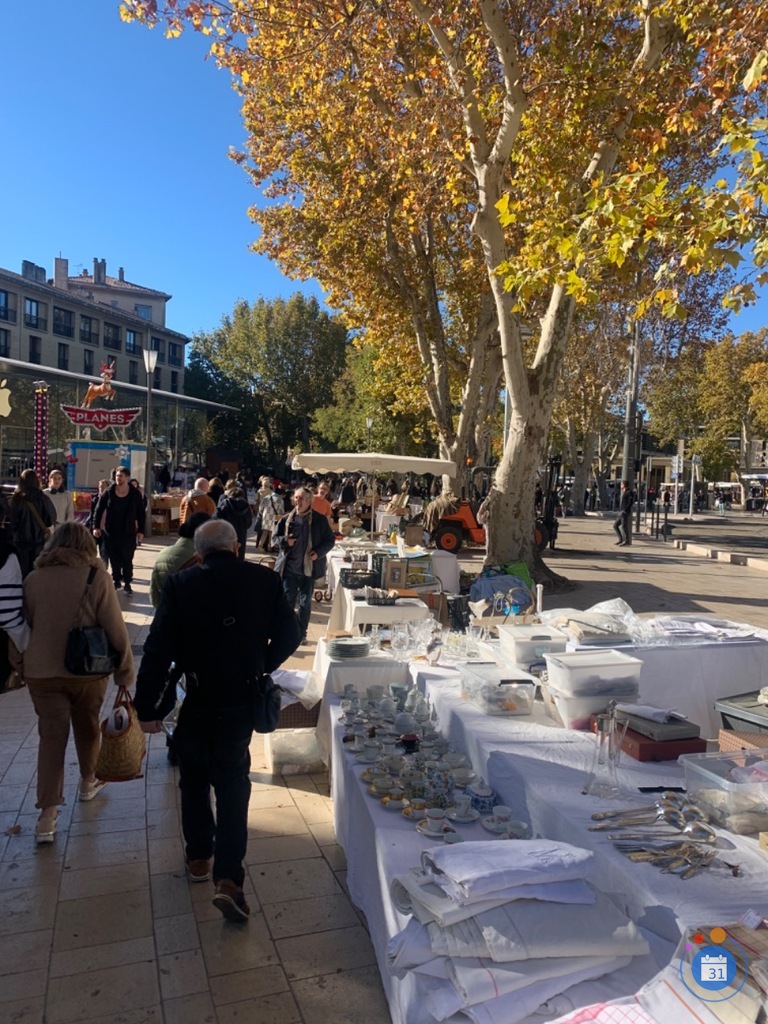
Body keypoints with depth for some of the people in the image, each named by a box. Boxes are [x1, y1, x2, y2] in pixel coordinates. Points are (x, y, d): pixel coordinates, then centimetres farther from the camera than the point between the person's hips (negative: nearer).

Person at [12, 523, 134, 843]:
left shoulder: (33, 579, -2)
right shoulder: (96, 577, -12)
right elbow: (115, 629, -12)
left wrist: (20, 666, 24)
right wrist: (125, 672, -3)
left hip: (41, 672, 2)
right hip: (88, 671, -1)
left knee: (51, 737, 7)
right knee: (87, 728, 20)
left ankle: (47, 814, 3)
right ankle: (88, 782, 40)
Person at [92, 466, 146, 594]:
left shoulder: (135, 493, -5)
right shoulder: (109, 492, -2)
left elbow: (140, 513, 0)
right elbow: (99, 509, 3)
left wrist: (140, 530, -3)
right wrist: (97, 527, -3)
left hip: (128, 532, -2)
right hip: (111, 531, 2)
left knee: (127, 559, 0)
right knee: (114, 558, 9)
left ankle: (127, 583, 8)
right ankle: (117, 580, 21)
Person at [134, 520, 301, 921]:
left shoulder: (181, 584, -11)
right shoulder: (263, 580, -8)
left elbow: (158, 648, -13)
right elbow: (289, 635, -3)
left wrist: (146, 707, -6)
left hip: (195, 703, 0)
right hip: (242, 703, 0)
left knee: (194, 780, 21)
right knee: (233, 784, 11)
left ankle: (199, 858, 35)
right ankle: (228, 879, 2)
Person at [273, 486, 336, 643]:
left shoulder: (320, 520, -3)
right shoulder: (287, 519, 1)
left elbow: (330, 539, 2)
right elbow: (275, 537, 10)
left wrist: (319, 552, -13)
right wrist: (285, 541, -12)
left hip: (309, 568, 0)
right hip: (289, 567, 1)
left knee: (305, 602, 10)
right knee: (287, 601, 3)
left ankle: (302, 633, 23)